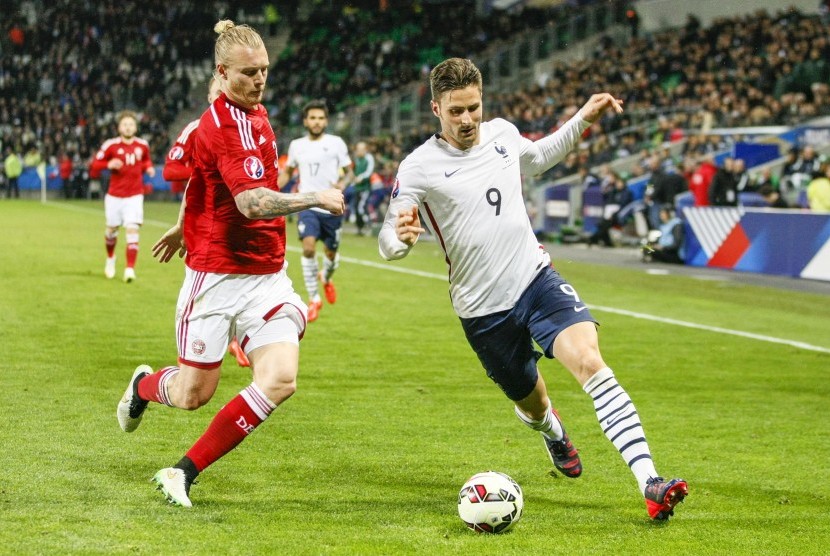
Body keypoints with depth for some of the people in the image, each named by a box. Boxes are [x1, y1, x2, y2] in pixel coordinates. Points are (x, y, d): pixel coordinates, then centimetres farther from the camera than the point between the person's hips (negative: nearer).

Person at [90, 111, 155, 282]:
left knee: (133, 230, -14)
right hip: (115, 196, 0)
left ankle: (130, 268, -17)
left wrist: (148, 168, -2)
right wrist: (109, 164, -23)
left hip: (134, 196, 0)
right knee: (112, 229, 13)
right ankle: (110, 258, 42)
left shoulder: (142, 145, 0)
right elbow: (94, 165, -4)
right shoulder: (111, 145, -8)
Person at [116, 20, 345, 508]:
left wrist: (184, 226, 36)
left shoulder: (254, 114, 9)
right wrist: (316, 199, -24)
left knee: (280, 380, -13)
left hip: (267, 278, 7)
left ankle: (185, 473, 0)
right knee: (194, 393, 4)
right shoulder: (225, 124, -19)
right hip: (218, 278, -7)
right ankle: (144, 385, 44)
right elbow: (251, 202, -32)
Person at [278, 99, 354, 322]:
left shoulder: (336, 143, 0)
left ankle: (326, 278, 47)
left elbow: (349, 172, 4)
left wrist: (343, 183, -18)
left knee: (331, 252, 10)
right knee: (308, 247, -19)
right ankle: (314, 299, -9)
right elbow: (287, 172, 22)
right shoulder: (296, 145, 8)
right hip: (308, 206, 0)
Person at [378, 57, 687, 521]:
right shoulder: (419, 168, -11)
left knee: (590, 361, -23)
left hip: (537, 278, 2)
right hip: (484, 309, -2)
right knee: (532, 404, 14)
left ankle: (650, 483, -32)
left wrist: (583, 119, 17)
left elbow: (538, 157, 28)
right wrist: (400, 237, -33)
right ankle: (552, 430, 56)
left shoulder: (502, 133, 3)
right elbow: (388, 243, -9)